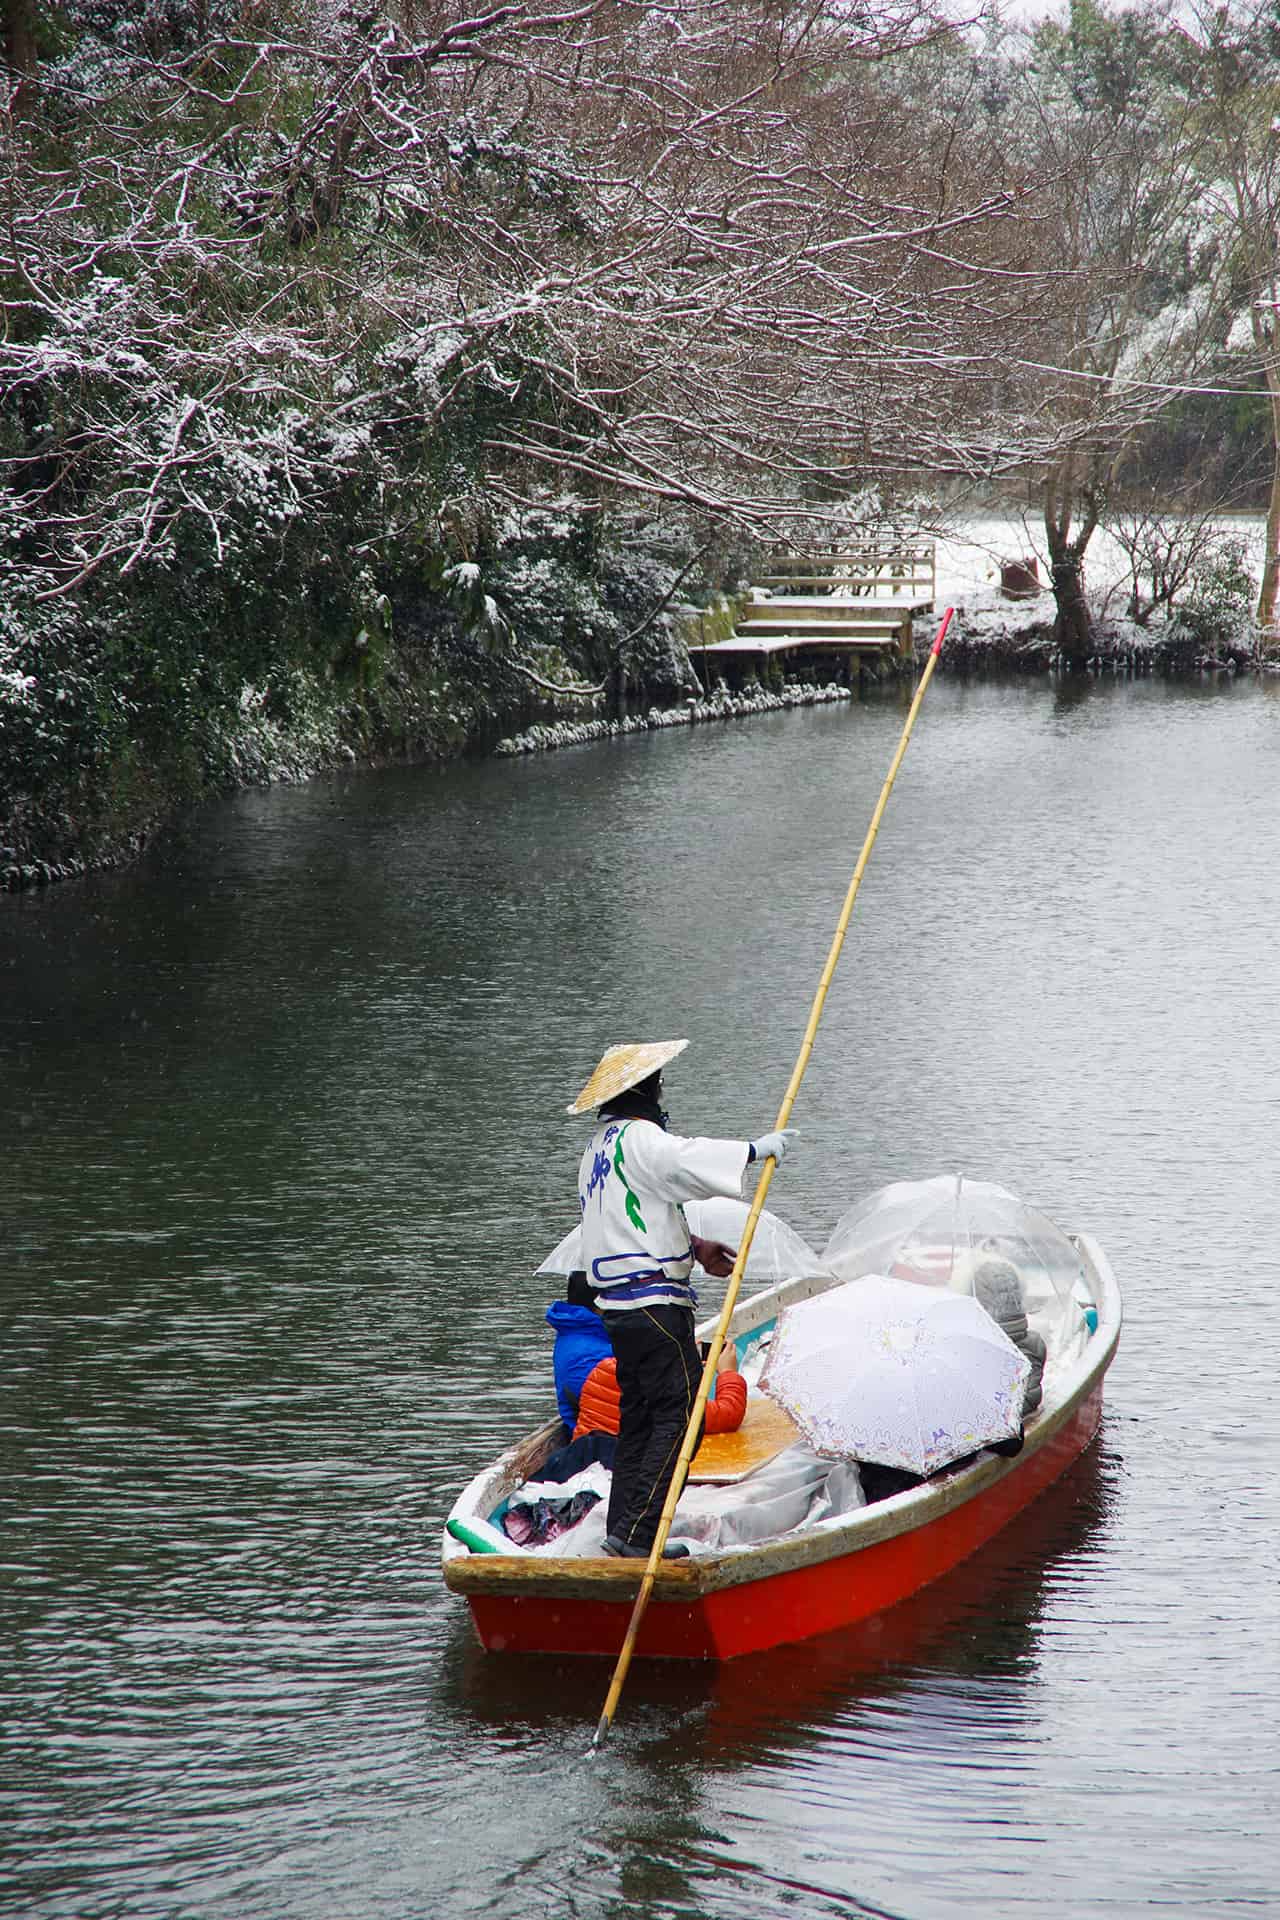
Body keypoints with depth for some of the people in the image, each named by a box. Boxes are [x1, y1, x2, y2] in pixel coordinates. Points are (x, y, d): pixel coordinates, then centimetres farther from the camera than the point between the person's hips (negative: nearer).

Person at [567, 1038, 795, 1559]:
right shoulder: (637, 1138, -12)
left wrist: (694, 1247, 21)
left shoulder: (597, 1147, 21)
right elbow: (687, 1159, -31)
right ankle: (634, 1533, -14)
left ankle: (623, 1531, 15)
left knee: (638, 1419, 14)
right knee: (680, 1415, -10)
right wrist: (757, 1149, -24)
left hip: (619, 1308, 10)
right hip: (654, 1304, -10)